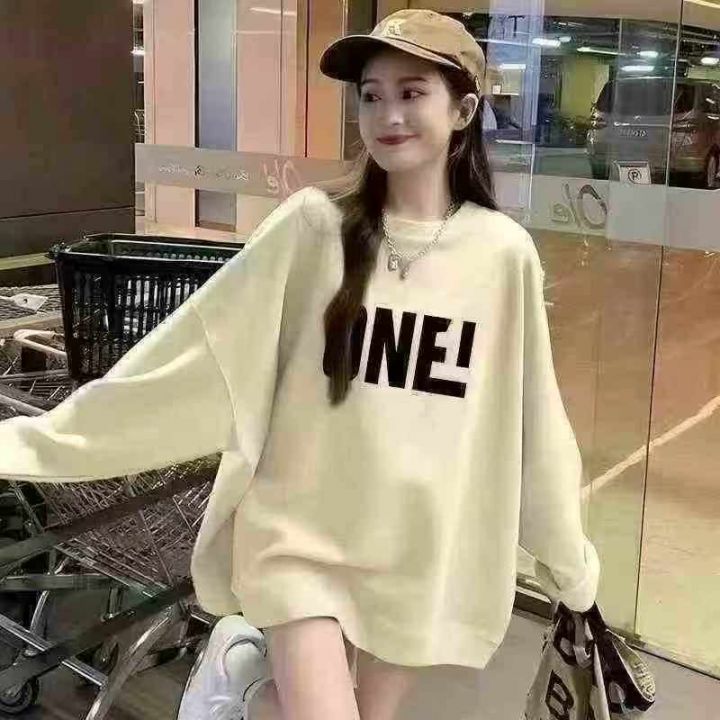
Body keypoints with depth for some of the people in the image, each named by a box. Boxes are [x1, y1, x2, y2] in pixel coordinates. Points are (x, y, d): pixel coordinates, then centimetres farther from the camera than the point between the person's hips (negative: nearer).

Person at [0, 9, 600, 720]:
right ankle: (246, 657, 18)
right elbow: (201, 351, -8)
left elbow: (531, 417, 3)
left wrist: (568, 557, 12)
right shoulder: (314, 225, -10)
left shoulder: (503, 252, -6)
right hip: (300, 526, -2)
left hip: (420, 544, 2)